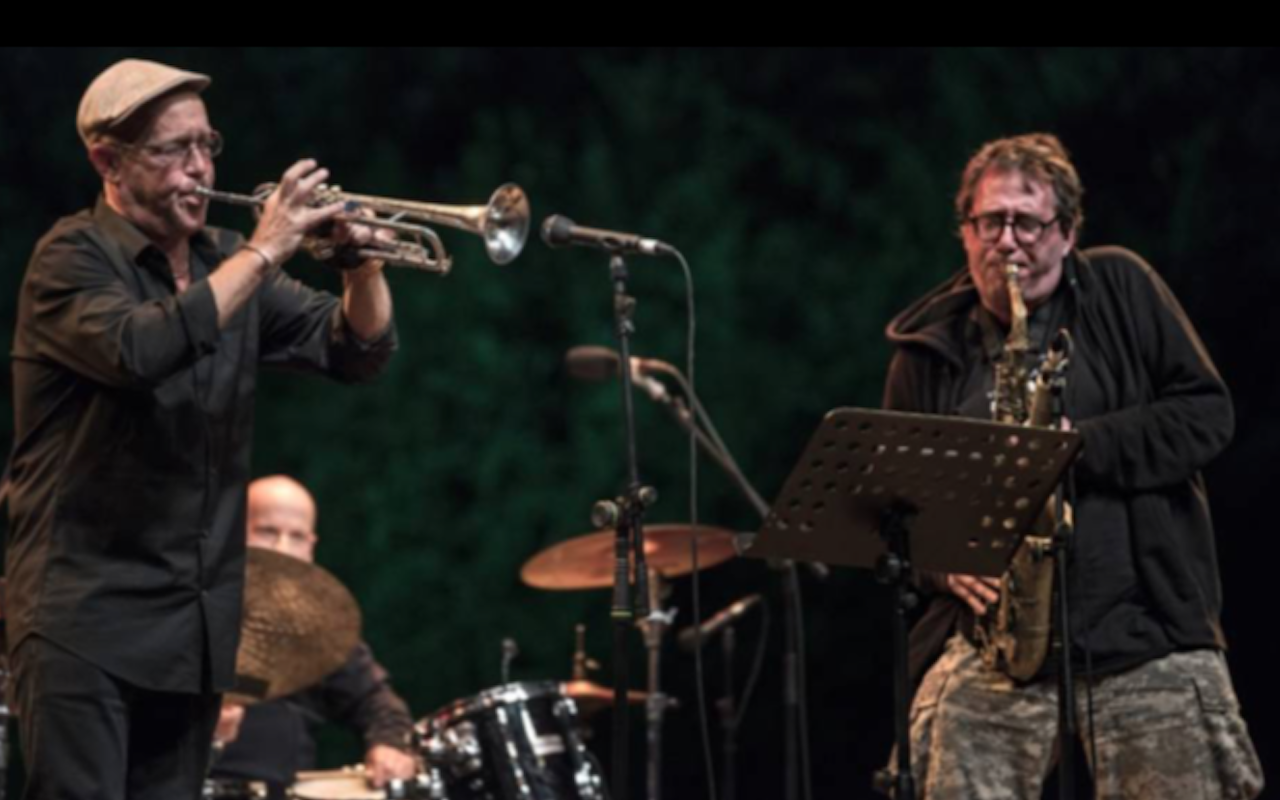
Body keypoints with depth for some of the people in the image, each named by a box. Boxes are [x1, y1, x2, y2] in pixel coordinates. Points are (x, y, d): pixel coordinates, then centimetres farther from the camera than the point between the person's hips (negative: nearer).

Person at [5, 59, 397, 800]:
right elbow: (139, 350, -29)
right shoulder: (74, 258, -8)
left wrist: (363, 263, -11)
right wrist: (263, 253, -25)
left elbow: (359, 352, 8)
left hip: (196, 622, 6)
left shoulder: (227, 261, 11)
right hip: (87, 614, -6)